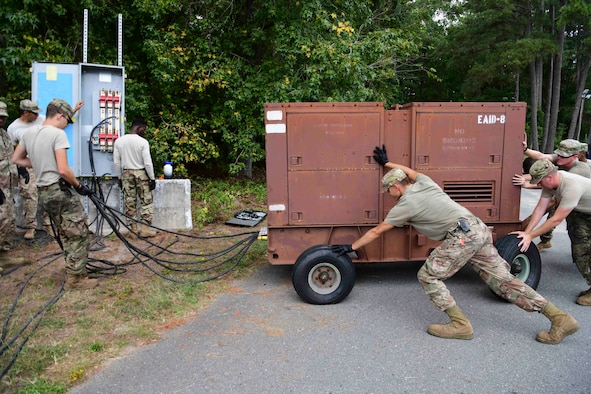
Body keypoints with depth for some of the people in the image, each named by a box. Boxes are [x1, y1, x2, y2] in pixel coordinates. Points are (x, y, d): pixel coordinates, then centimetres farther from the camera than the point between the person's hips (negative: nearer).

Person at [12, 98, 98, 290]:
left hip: (43, 192, 9)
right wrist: (79, 186, -7)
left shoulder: (28, 132, 9)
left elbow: (16, 159, 19)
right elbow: (63, 170, -21)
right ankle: (75, 279, 0)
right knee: (79, 234, -2)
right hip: (59, 190, -9)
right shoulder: (58, 134, -15)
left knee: (67, 235, 18)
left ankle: (74, 272, 25)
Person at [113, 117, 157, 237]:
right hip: (141, 174, -4)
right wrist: (152, 178, -5)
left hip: (126, 173, 4)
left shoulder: (119, 141, 0)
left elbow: (116, 162, 4)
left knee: (129, 201, 10)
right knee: (146, 201, 5)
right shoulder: (143, 142, -13)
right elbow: (148, 162, -14)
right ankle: (145, 228, 2)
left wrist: (120, 178, 13)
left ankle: (134, 228, 15)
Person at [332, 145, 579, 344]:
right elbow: (407, 170, 41)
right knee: (503, 280, 10)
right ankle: (560, 318, 10)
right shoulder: (423, 182, 16)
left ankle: (460, 324, 0)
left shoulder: (404, 205, -1)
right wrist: (386, 164, 53)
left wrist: (351, 248, 16)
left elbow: (376, 232, 7)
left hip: (461, 235, -9)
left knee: (427, 276, -1)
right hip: (479, 229, 9)